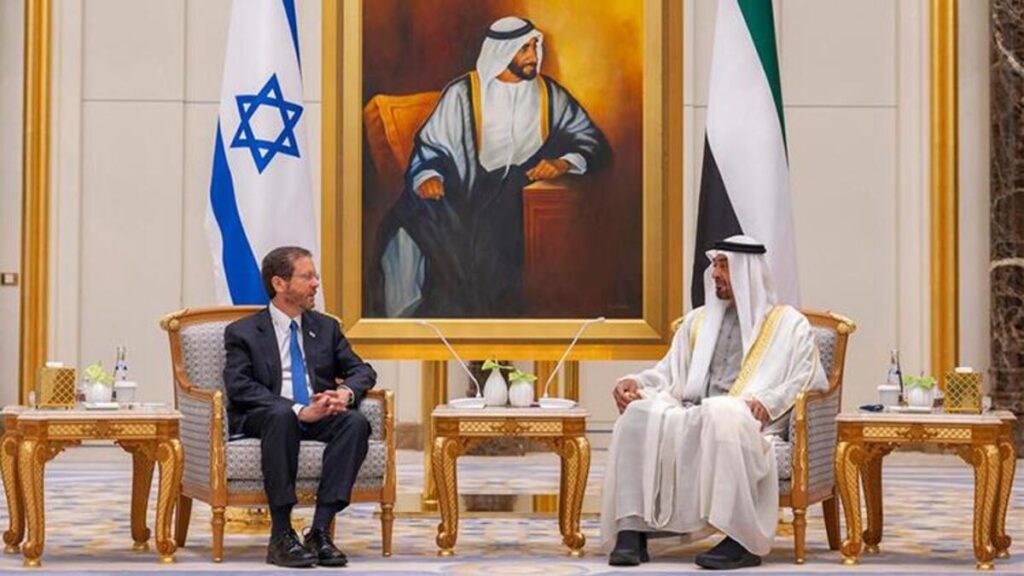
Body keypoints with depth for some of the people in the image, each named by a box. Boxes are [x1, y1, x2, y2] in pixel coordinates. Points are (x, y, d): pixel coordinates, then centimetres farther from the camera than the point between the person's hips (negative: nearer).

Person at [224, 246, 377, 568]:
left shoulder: (326, 328, 18)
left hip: (319, 418, 4)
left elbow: (362, 371, 15)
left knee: (356, 422, -29)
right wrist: (298, 410, -24)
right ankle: (281, 536, -37)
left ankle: (320, 531, -31)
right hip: (263, 419, -4)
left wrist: (346, 393, -11)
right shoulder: (243, 332, 3)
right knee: (282, 415, -39)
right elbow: (239, 386, -12)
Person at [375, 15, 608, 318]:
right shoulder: (463, 93, 6)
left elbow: (592, 139, 8)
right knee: (411, 218, -26)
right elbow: (431, 143, 5)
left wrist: (564, 162, -12)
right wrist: (427, 176, -16)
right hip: (467, 193, 0)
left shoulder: (549, 94, 12)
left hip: (526, 192, 0)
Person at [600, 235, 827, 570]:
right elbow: (668, 372, 24)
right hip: (691, 417, 4)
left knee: (722, 414, -41)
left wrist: (768, 402, -16)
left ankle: (742, 540, -39)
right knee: (640, 412, -27)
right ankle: (632, 530, -33)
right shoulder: (698, 321, 28)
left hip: (747, 422, -4)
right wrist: (636, 382, 2)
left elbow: (809, 380, 2)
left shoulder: (789, 324, 14)